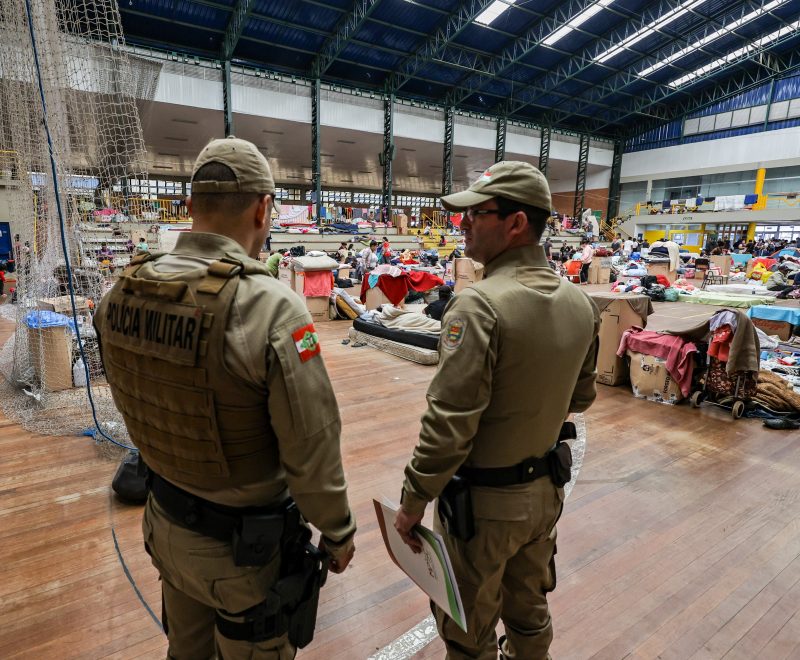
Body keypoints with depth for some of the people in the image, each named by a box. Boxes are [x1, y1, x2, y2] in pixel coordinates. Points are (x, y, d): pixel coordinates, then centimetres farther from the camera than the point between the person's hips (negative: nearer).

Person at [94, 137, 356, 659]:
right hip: (244, 544, -5)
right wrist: (339, 532, -7)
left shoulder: (122, 294, -9)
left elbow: (132, 404, 5)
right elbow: (313, 451, -23)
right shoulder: (272, 308, -30)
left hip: (166, 523, 6)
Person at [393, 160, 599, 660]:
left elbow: (449, 423, -26)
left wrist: (413, 501, -13)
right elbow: (580, 398, 9)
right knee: (530, 614, 28)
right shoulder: (581, 303, -2)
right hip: (547, 488, 7)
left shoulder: (480, 304, -26)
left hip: (485, 499, -7)